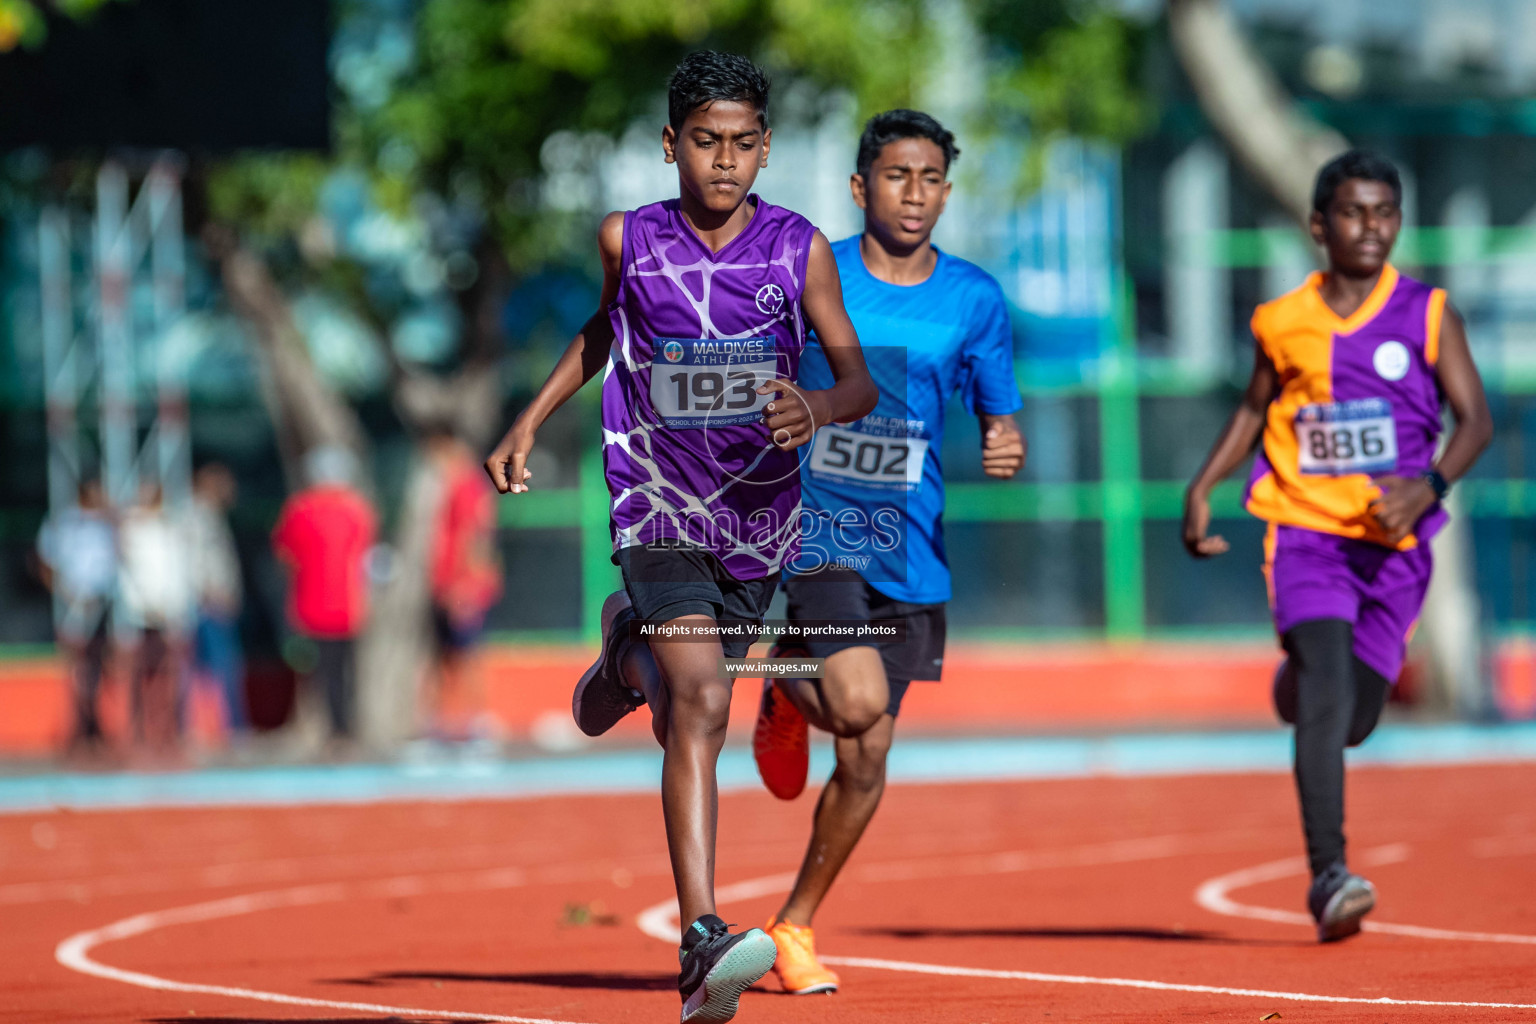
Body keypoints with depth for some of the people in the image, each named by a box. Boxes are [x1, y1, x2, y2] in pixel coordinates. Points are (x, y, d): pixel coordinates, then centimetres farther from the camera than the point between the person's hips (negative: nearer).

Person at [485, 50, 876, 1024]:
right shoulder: (630, 240, -4)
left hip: (760, 519, 3)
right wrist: (530, 422, 15)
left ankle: (629, 646, 56)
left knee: (684, 716, 18)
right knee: (702, 706, -23)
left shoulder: (799, 248, -5)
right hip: (660, 513, -3)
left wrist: (818, 407, -27)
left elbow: (859, 378, -5)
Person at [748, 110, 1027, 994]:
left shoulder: (975, 300, 3)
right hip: (815, 526, -3)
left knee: (867, 761, 5)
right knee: (860, 703, -26)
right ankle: (788, 690, 11)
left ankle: (795, 926, 25)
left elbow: (1002, 422, 8)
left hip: (912, 550, 3)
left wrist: (1007, 450, -15)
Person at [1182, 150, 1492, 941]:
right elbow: (1254, 409, 21)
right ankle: (1328, 875, -24)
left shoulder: (1427, 314, 1)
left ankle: (1302, 674, 45)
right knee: (1327, 692, -21)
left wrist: (1430, 485, -19)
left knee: (1352, 720, 7)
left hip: (1393, 543, 1)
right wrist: (1202, 487, 9)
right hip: (1306, 531, -1)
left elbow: (1475, 418, -2)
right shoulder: (1283, 322, 5)